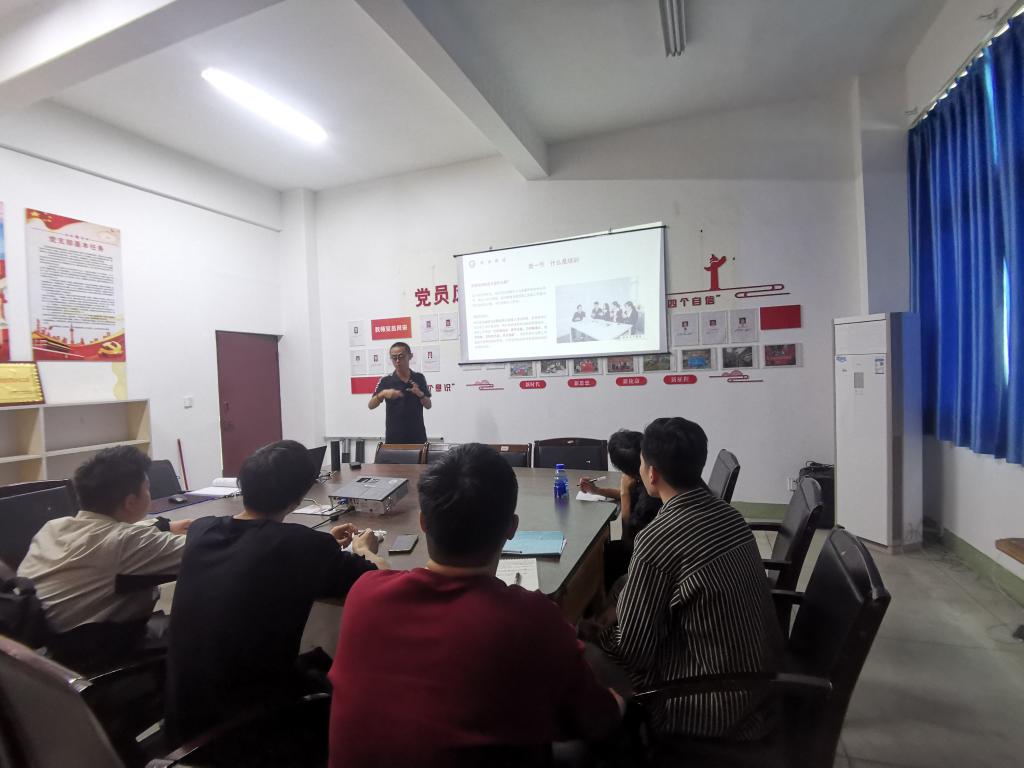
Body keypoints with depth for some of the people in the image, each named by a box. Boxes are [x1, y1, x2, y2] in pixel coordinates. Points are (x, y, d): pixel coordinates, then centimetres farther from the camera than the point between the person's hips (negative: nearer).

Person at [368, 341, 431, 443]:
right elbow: (371, 405, -10)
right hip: (394, 436, -2)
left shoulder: (419, 378, 3)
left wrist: (420, 394, -15)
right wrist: (382, 394, -29)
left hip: (417, 435, 2)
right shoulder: (386, 381, -3)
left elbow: (428, 405, 5)